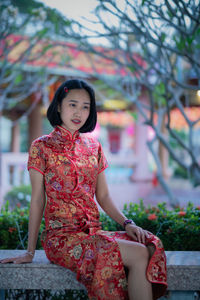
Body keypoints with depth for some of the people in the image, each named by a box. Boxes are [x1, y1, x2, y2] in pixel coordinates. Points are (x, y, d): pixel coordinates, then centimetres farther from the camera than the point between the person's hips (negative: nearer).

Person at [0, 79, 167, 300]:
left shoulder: (93, 147, 14)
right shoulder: (42, 147, -1)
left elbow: (103, 196, 15)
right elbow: (37, 200, -1)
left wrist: (127, 223, -2)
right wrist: (30, 252, -3)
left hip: (94, 232, 5)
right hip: (61, 236, -5)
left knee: (151, 246, -22)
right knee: (139, 254, -25)